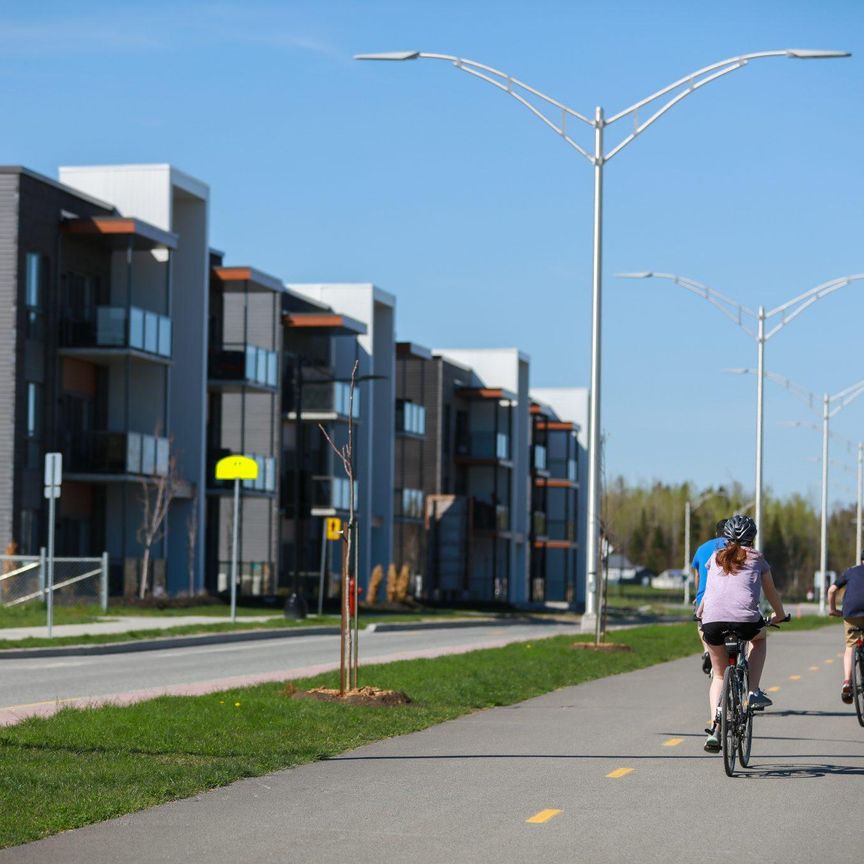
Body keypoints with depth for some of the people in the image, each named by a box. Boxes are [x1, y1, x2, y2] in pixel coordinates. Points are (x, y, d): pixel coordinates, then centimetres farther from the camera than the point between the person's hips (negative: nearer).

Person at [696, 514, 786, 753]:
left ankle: (715, 730, 5)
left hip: (712, 621, 2)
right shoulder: (757, 559, 19)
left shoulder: (715, 558, 24)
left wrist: (700, 612, 57)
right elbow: (771, 593, 31)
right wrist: (779, 615, 49)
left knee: (719, 675, 21)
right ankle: (753, 692, 21)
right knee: (759, 637, 35)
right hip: (745, 620, -2)